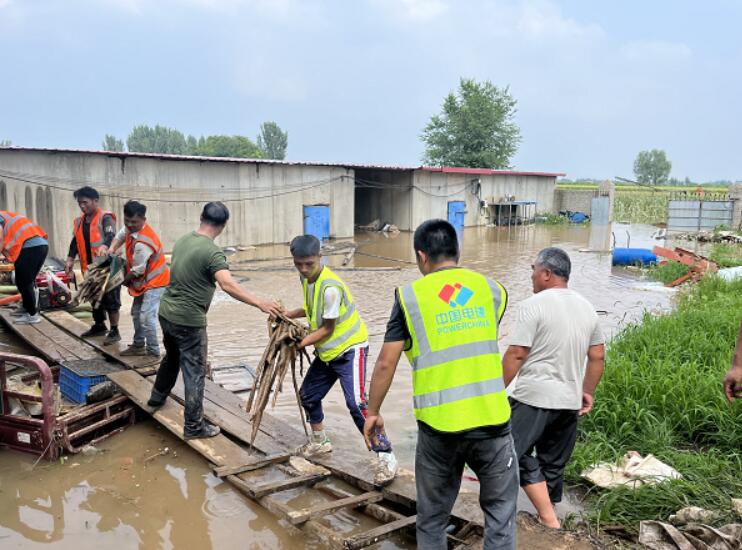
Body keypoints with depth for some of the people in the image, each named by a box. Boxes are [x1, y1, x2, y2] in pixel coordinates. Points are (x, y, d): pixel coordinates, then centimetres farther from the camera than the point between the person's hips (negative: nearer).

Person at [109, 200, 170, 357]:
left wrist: (123, 281, -4)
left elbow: (137, 271, -22)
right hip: (145, 280, 10)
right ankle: (138, 345, 31)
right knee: (136, 313, 18)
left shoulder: (143, 243, -32)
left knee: (146, 316, -14)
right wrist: (112, 249, 0)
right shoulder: (131, 227, -5)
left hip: (154, 281, -10)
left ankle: (153, 352, -4)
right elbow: (120, 235, 19)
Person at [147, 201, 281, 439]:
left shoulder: (182, 241, 5)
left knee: (172, 357, 30)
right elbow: (228, 285, -35)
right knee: (195, 372, 3)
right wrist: (260, 303, -39)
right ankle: (194, 426, 11)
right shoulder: (212, 252, -21)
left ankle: (157, 396, 50)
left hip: (166, 312, 8)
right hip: (189, 321, -8)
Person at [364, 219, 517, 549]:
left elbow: (386, 364, -2)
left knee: (432, 518, 17)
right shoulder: (492, 289, 5)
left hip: (439, 425, -1)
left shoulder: (409, 296, -2)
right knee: (500, 511, 17)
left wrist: (372, 412, 10)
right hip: (491, 419, 1)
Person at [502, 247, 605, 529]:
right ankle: (547, 519, 25)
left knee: (516, 453, 0)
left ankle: (549, 520, -5)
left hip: (534, 397, -7)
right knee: (553, 464, 15)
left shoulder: (534, 304, -11)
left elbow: (516, 354, -14)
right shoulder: (586, 307, 10)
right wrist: (587, 392, 23)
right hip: (570, 401, 7)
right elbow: (597, 357, 14)